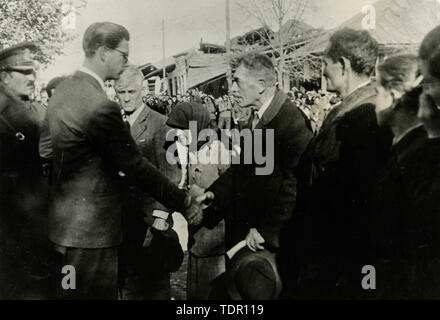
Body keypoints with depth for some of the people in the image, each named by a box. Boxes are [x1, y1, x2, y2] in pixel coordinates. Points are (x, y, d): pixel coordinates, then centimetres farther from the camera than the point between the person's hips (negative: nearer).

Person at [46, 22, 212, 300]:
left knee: (71, 291, 22)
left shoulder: (63, 91, 6)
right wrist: (184, 202, -11)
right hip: (92, 227, -10)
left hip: (65, 220, 10)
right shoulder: (101, 106, -24)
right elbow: (136, 167, -20)